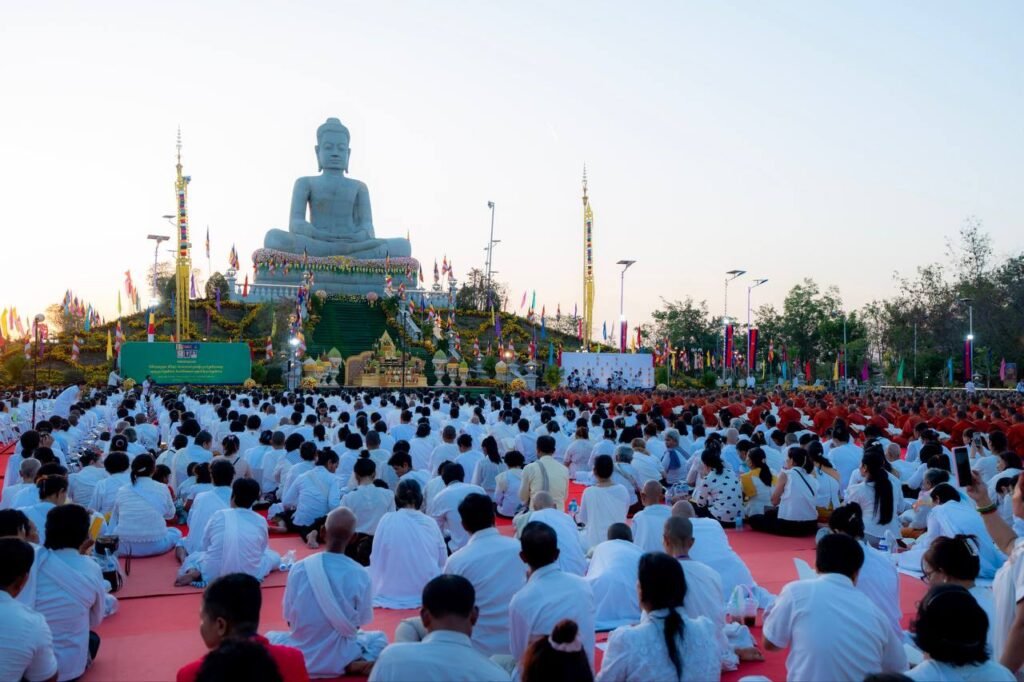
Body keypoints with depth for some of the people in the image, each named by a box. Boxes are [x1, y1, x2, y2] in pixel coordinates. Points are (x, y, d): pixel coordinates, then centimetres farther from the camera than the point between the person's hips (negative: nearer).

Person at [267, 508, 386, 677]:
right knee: (379, 638, 27)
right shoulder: (361, 575, -14)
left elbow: (289, 617, -1)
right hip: (340, 658, -1)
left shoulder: (299, 568, -12)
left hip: (301, 655, 1)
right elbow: (360, 622, -2)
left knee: (270, 637, 32)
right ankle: (355, 664, -6)